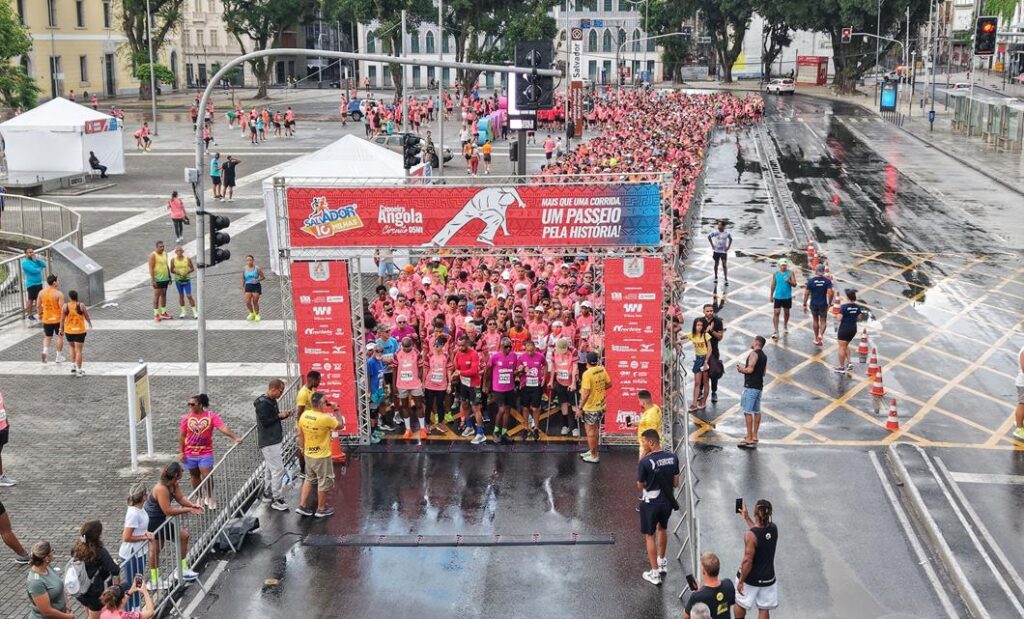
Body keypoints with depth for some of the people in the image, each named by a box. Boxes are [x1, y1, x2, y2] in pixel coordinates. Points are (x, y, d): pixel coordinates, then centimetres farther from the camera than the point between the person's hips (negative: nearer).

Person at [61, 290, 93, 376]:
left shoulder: (65, 306, -6)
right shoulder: (81, 306, -10)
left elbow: (62, 319, -2)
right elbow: (87, 317, 1)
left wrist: (61, 329, 11)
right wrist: (90, 323, 21)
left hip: (68, 331, 2)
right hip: (80, 331, -2)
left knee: (72, 348, 24)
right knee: (78, 350, 2)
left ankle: (73, 366, 19)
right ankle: (79, 370, 5)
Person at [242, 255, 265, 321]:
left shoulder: (257, 269, -4)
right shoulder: (244, 269, 4)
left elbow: (263, 277, 0)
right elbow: (243, 279, 13)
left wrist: (257, 280, -17)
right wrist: (243, 288, 11)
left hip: (256, 286, -2)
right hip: (248, 286, 2)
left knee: (255, 302, -1)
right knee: (247, 302, -9)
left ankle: (257, 315, 21)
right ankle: (251, 313, 18)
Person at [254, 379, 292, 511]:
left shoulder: (271, 401, 10)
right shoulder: (263, 403, -19)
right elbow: (264, 422, -23)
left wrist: (283, 415, 2)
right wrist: (279, 416, -16)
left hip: (273, 440, 11)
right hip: (269, 442, -11)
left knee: (270, 468, 20)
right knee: (278, 469, -9)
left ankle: (267, 493, 33)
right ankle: (276, 499, -5)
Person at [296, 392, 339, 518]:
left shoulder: (304, 415, -6)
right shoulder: (325, 418, -26)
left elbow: (300, 434, 6)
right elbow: (340, 425, -10)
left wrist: (302, 447, 20)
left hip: (308, 454, 6)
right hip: (322, 456, -6)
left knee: (309, 479, 23)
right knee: (324, 482, 11)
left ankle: (302, 506, 23)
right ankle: (321, 509, 23)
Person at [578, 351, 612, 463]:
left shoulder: (587, 374, -24)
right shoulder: (602, 370, -3)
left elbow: (586, 393, -25)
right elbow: (609, 384, 7)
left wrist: (580, 408, -17)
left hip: (590, 407, -7)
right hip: (601, 405, 7)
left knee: (590, 431, 6)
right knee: (595, 429, 22)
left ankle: (594, 456, 14)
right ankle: (593, 451, 36)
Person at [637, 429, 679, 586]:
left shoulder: (646, 462, -23)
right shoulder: (672, 456, -7)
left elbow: (640, 485, -9)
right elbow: (676, 483, 1)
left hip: (651, 503, -5)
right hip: (668, 501, 5)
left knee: (650, 536, 11)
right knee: (662, 529, 29)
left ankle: (655, 573, 14)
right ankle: (662, 562, 45)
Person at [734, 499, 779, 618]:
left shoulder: (750, 535, -27)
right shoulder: (773, 529, -7)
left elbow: (748, 561, -24)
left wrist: (741, 581, -14)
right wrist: (746, 517, 22)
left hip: (750, 578, -5)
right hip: (768, 578, 5)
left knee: (740, 604, 20)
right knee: (764, 608, 14)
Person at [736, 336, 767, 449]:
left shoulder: (753, 353, -13)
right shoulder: (764, 356, 16)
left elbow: (750, 369, -23)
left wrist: (742, 369, -3)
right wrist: (745, 368, 19)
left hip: (750, 386, -10)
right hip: (759, 386, 10)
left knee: (747, 412, -8)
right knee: (756, 411, 13)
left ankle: (749, 439, -9)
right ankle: (754, 436, 18)